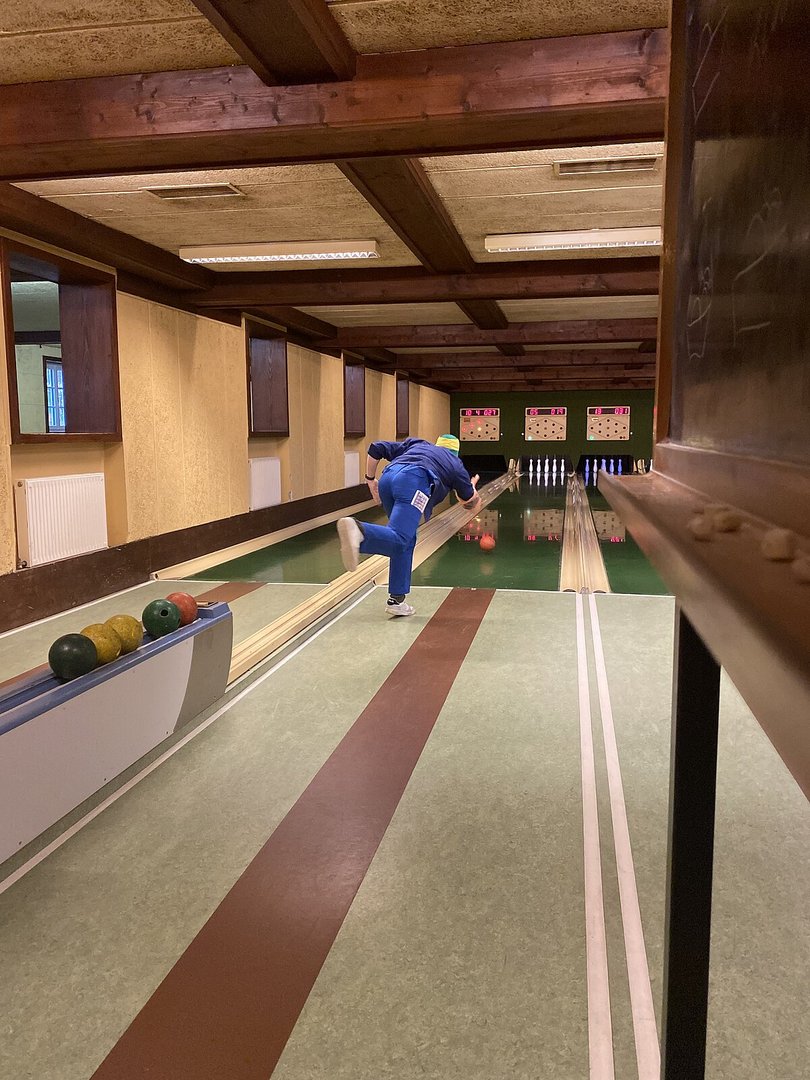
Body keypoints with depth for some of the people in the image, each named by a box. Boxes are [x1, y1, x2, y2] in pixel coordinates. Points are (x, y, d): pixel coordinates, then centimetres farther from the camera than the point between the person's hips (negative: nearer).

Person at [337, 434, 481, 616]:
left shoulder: (417, 444, 38)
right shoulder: (455, 465, 31)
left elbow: (376, 448, 28)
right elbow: (472, 504, 40)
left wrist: (370, 479, 35)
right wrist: (472, 487, 61)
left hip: (387, 478, 5)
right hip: (414, 480, -5)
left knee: (406, 540, 18)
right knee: (399, 540, -20)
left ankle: (396, 599, 15)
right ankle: (359, 530, -51)